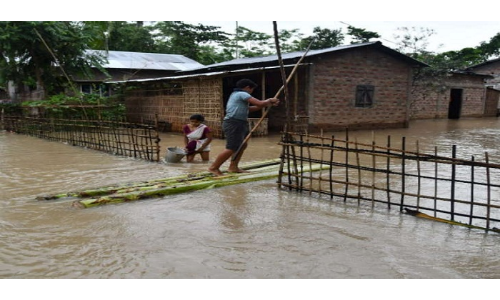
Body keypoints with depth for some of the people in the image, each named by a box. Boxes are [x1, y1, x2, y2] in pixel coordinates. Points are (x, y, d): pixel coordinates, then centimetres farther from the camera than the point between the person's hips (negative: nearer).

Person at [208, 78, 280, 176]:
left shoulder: (236, 95, 23)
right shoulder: (242, 94, -10)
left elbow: (249, 108, 22)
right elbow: (260, 103, -16)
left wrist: (268, 104, 18)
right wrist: (269, 100, 6)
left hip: (239, 124, 11)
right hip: (233, 124, -11)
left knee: (242, 145, 16)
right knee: (231, 148, -11)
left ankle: (233, 167, 20)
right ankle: (213, 167, -2)